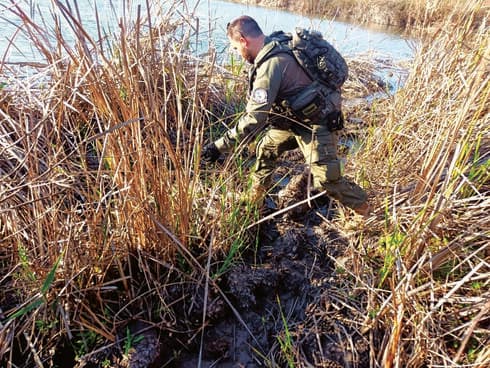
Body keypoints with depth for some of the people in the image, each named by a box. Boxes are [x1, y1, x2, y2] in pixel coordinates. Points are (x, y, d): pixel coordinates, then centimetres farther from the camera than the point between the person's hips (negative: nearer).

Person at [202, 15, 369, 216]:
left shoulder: (271, 64, -30)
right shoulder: (275, 47, 0)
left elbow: (255, 119, -32)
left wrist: (220, 146, -27)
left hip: (317, 121, -9)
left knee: (325, 178, -13)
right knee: (266, 148, 15)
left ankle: (364, 211, 12)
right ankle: (254, 198, 33)